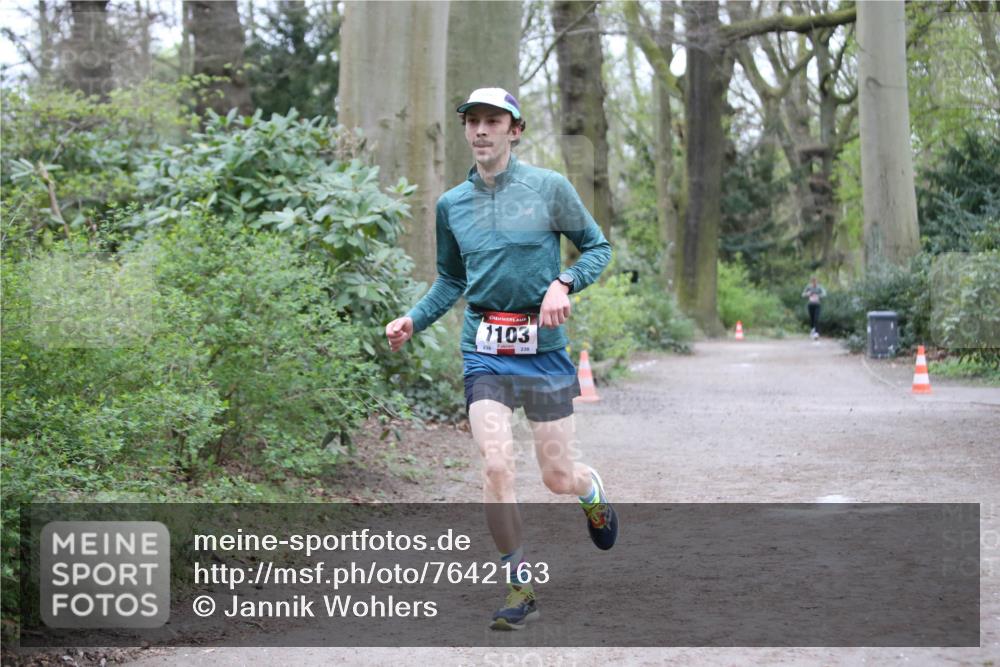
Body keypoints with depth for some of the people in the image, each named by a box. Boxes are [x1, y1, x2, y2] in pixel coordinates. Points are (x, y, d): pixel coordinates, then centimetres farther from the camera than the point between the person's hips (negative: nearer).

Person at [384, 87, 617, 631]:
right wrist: (413, 319, 2)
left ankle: (591, 489, 41)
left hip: (543, 347, -2)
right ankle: (520, 587, 0)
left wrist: (564, 283, -13)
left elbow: (598, 247, 6)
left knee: (557, 476, 2)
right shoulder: (451, 204, 8)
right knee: (495, 465, -14)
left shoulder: (549, 188, -2)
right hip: (484, 351, 2)